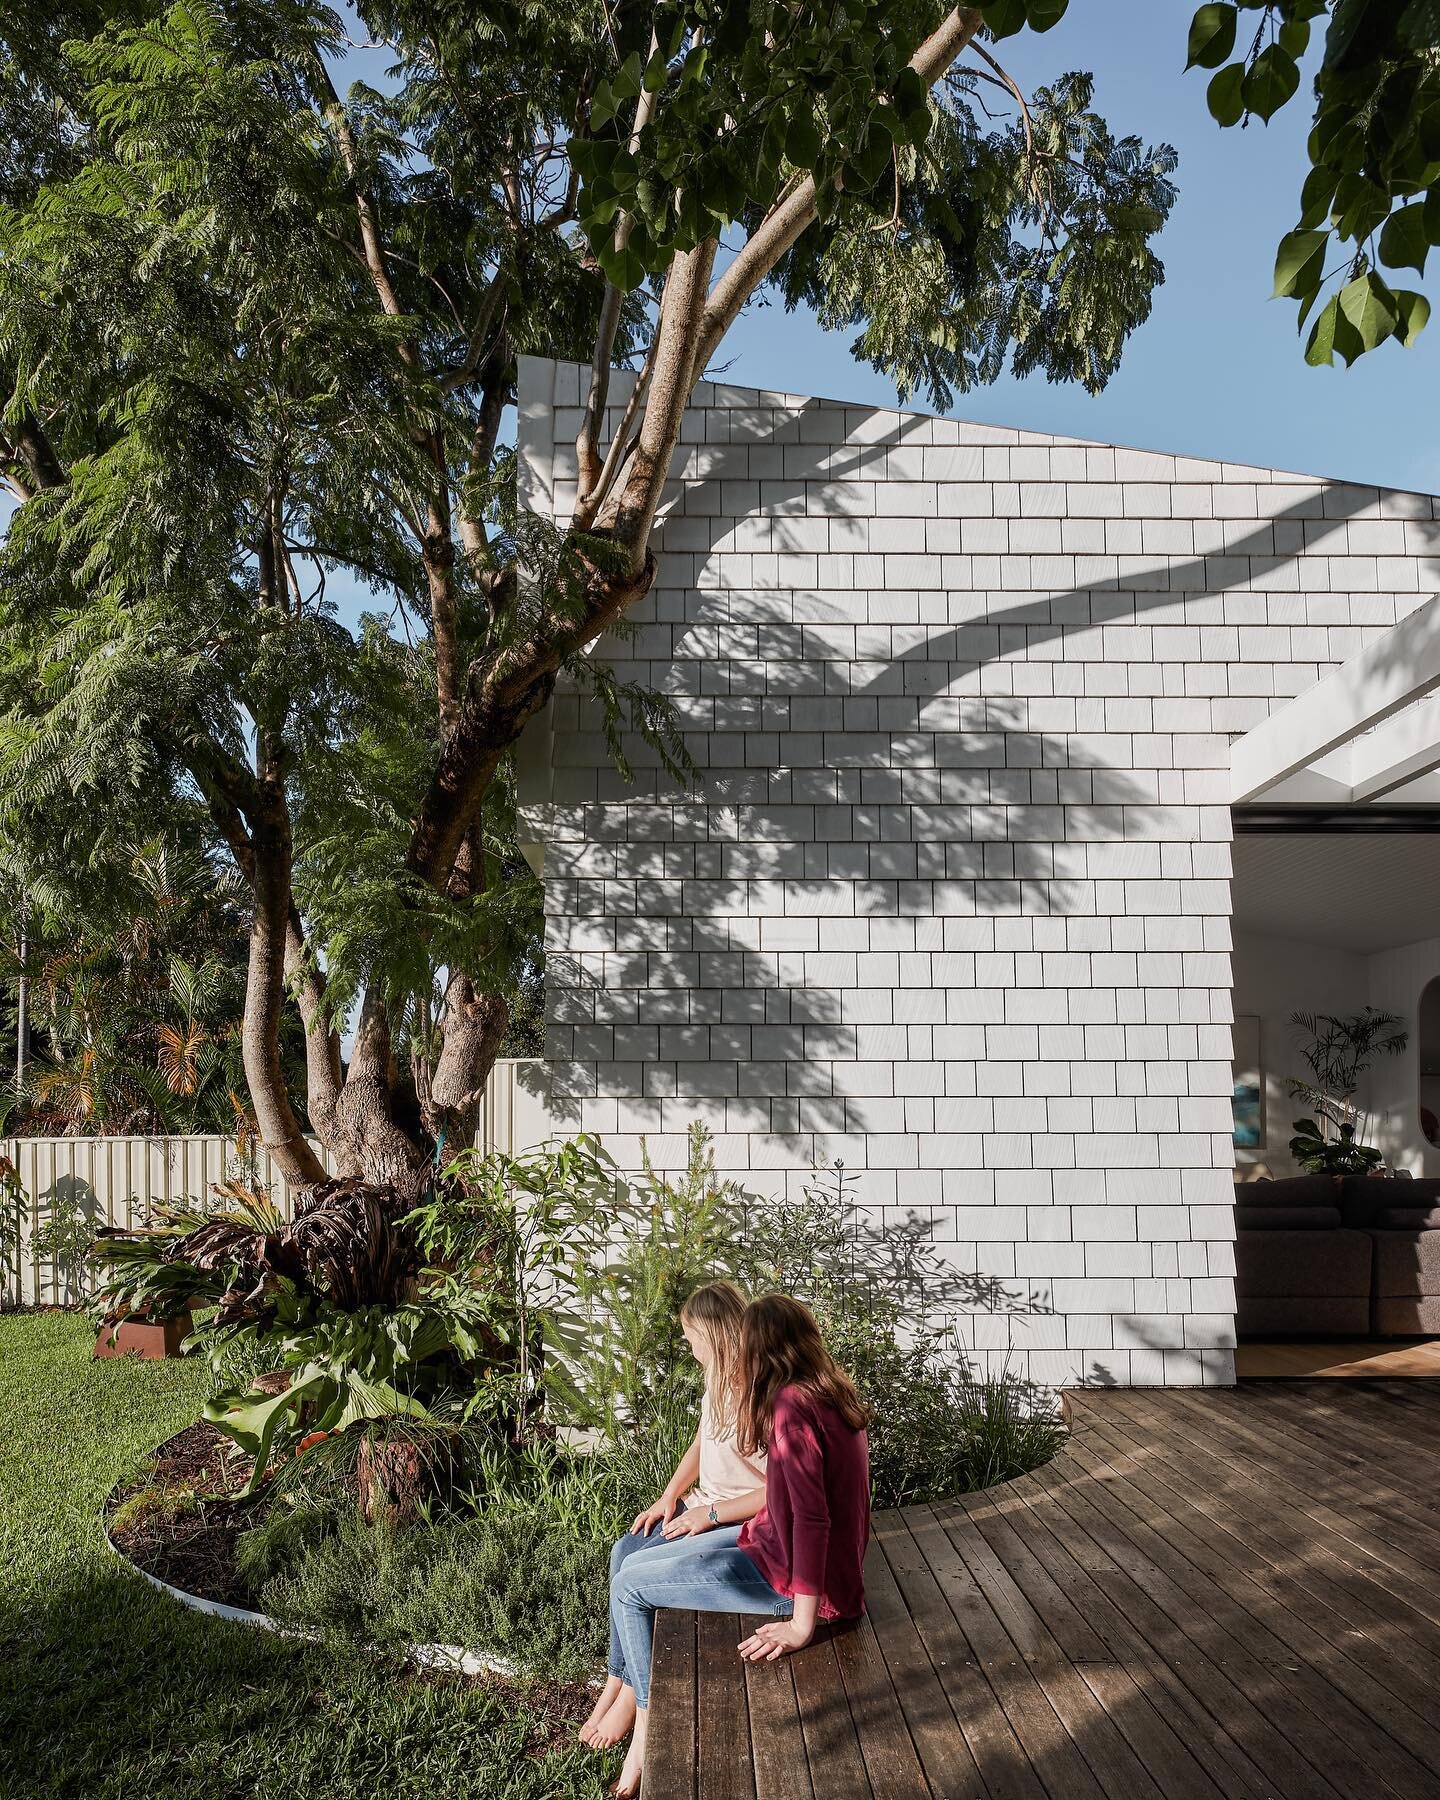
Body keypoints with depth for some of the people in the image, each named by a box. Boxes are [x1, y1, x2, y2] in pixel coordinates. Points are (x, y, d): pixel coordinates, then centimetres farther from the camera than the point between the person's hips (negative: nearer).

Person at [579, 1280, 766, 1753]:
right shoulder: (719, 1380, 4)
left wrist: (710, 1514, -19)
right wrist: (669, 1497, 6)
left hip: (746, 1524, -9)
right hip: (706, 1506, 9)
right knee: (624, 1554, -10)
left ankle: (629, 1691, 1)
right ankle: (618, 1682, -2)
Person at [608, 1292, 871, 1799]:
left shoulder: (792, 1407, -25)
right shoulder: (832, 1394, 4)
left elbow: (812, 1518, -28)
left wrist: (802, 1624, -23)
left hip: (791, 1576, -9)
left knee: (627, 1588, 0)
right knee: (635, 1564, 14)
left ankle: (648, 1737, 14)